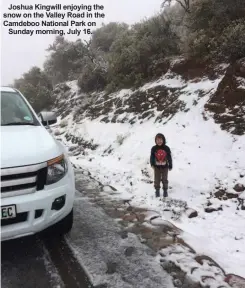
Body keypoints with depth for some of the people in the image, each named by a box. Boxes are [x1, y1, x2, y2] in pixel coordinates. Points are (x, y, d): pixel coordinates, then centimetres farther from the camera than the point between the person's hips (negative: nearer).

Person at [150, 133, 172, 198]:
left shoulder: (166, 148, -8)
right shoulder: (154, 148, -9)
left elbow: (169, 157, -2)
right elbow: (152, 157, -7)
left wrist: (170, 166, 1)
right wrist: (152, 164, -18)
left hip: (165, 167, 0)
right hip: (157, 167, 0)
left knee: (164, 179, 13)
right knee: (157, 179, 11)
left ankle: (165, 191, 29)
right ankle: (157, 190, 27)